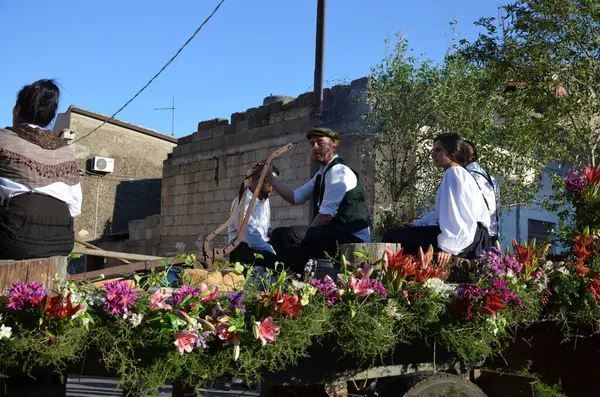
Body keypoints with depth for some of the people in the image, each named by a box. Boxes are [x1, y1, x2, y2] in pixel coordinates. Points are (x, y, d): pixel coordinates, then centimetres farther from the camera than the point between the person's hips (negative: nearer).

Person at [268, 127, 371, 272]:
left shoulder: (338, 172, -13)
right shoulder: (322, 174, 17)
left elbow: (326, 215, -18)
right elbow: (295, 197, 17)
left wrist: (306, 234, -8)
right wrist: (269, 176, 12)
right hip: (335, 235, 10)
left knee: (289, 235, -28)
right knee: (279, 234, 14)